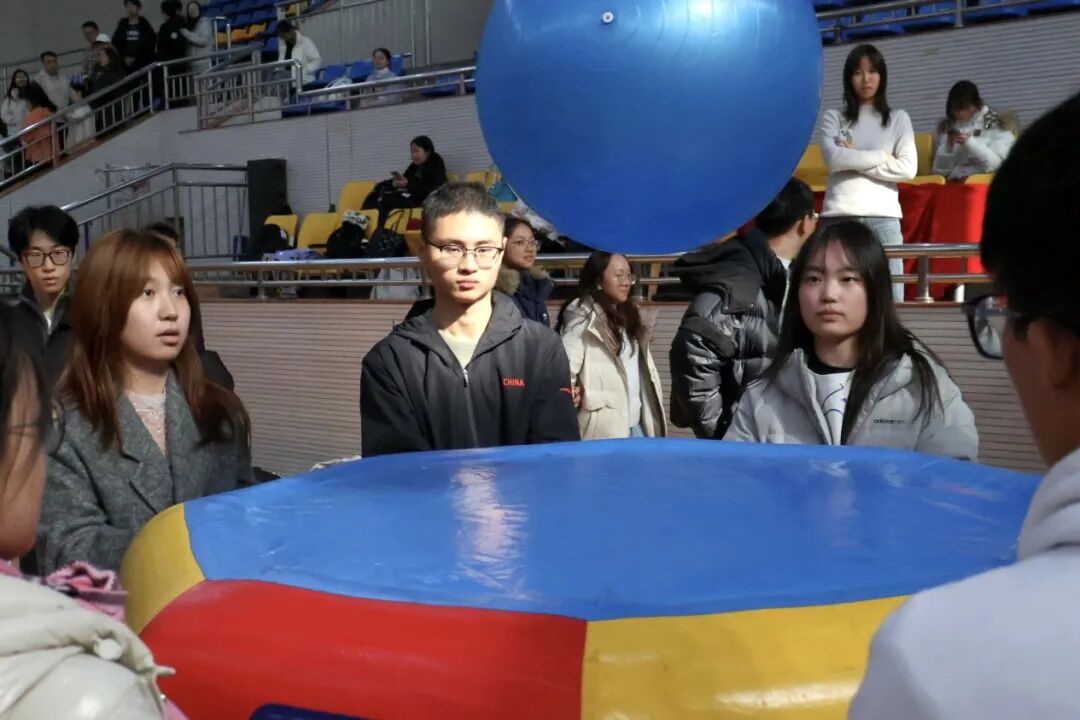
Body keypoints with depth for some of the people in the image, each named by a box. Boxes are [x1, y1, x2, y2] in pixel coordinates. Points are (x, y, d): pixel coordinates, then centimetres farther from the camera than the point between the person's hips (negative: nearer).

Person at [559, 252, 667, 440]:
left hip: (637, 424, 8)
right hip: (605, 428, -8)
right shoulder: (584, 315, -11)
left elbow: (641, 371, 17)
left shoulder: (628, 316, 17)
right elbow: (565, 367, -19)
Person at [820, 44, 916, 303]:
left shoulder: (898, 119, 15)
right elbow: (833, 159, -6)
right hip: (840, 215, -1)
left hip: (883, 216, 1)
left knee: (891, 297, -3)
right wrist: (883, 156, -1)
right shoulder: (833, 118, 12)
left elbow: (908, 168, 1)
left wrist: (854, 159, -1)